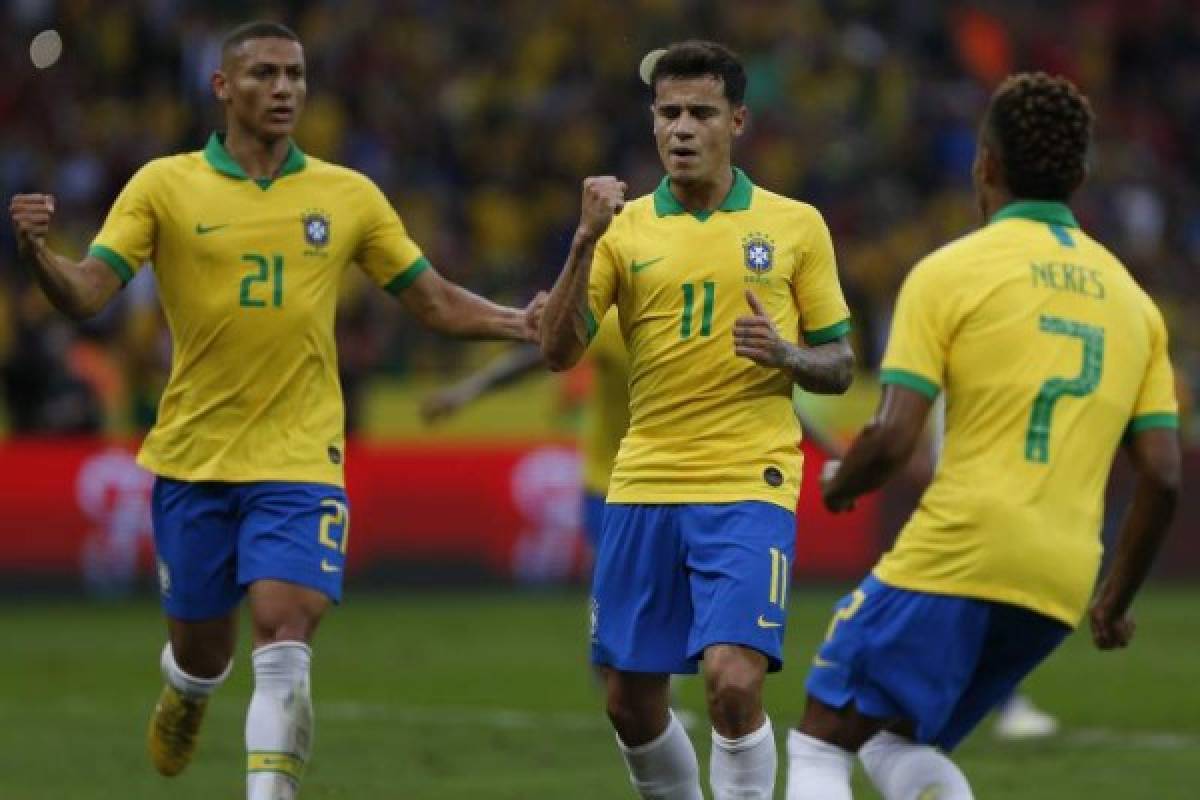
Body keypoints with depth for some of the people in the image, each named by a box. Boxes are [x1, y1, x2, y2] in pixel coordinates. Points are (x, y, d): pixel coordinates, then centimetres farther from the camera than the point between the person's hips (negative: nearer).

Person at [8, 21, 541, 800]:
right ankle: (184, 699, 47)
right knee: (201, 649, 11)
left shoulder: (350, 196, 5)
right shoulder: (164, 186, 0)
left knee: (284, 643, -16)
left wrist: (522, 323, -7)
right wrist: (37, 251, -29)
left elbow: (436, 301, 10)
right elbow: (86, 293, -7)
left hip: (300, 461, 0)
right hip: (194, 456, 0)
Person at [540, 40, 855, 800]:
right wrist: (586, 241, -15)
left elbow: (840, 366, 8)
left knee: (734, 680, -19)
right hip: (644, 486, 3)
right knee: (631, 702, 7)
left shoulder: (795, 225, 4)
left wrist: (785, 354, -13)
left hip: (750, 487, -3)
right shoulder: (625, 227, 6)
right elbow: (559, 351, -4)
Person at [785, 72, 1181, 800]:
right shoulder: (1130, 298, 14)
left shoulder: (952, 272, -2)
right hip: (1061, 581, 6)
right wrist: (1117, 601, 22)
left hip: (956, 556, -6)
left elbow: (893, 440, -9)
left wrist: (837, 487, 12)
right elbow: (1163, 479, 10)